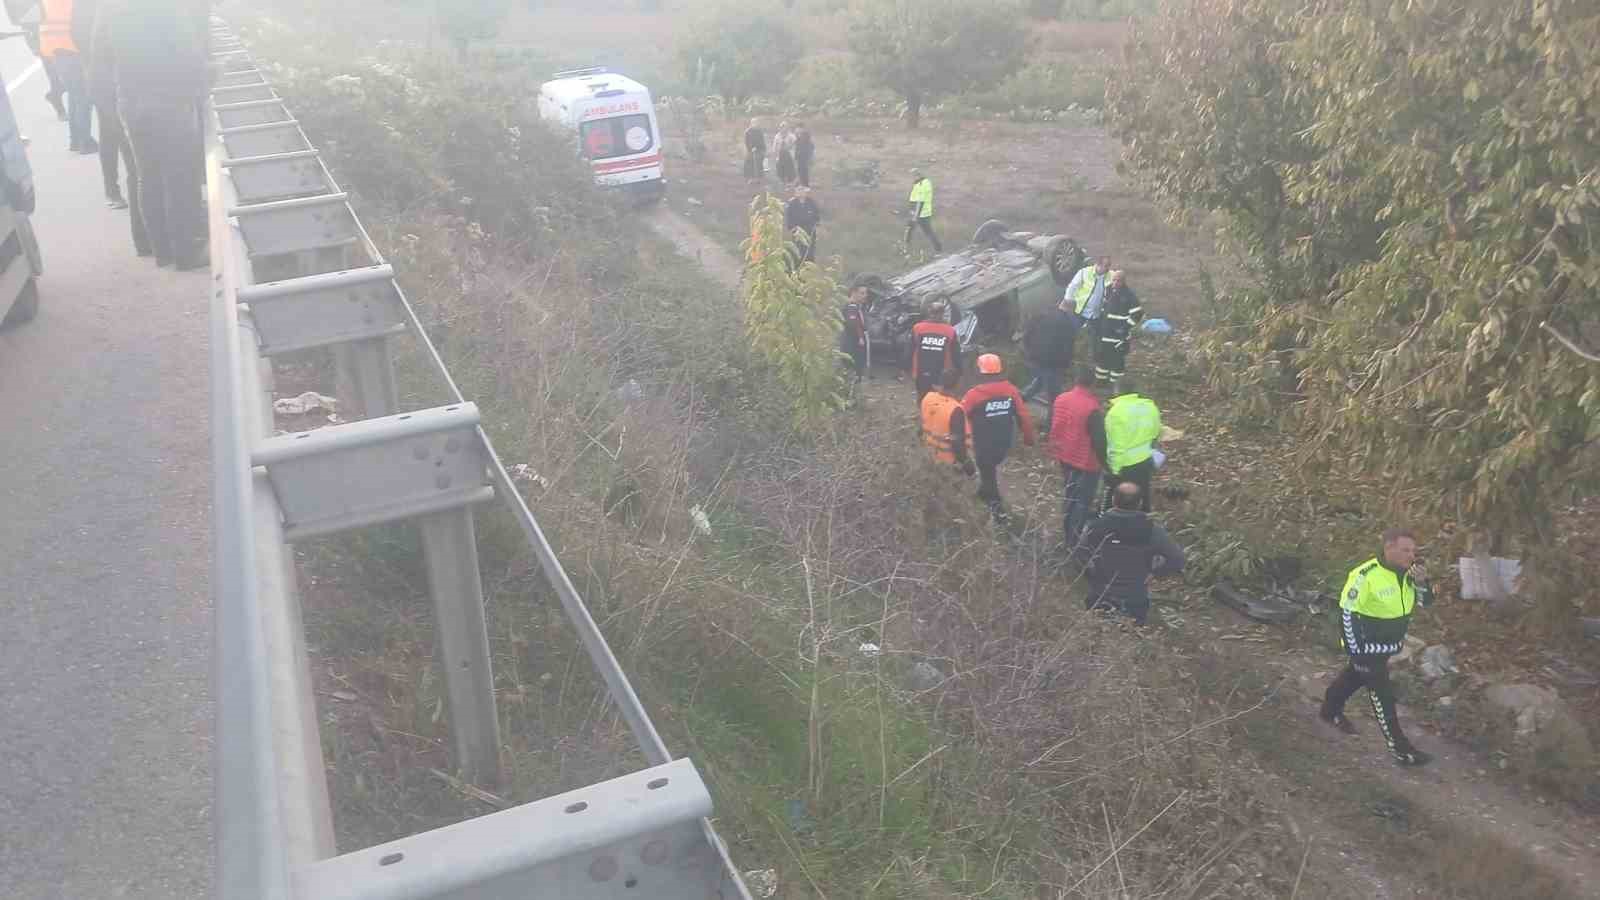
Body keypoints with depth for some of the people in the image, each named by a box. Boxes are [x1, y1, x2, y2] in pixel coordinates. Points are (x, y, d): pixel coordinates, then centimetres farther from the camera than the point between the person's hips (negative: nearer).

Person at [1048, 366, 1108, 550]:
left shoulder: (1060, 400, -5)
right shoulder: (1093, 409, -27)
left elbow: (1053, 428, 8)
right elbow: (1099, 440, -21)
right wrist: (1106, 463, -7)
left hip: (1065, 458, 7)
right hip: (1086, 462, -7)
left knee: (1069, 497, 23)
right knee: (1083, 503, 8)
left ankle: (1067, 538, 37)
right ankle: (1075, 543, 15)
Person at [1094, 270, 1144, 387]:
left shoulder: (1129, 295, -18)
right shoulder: (1108, 290, 2)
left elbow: (1138, 314, -15)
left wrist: (1126, 327, -15)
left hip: (1119, 336, -7)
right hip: (1104, 333, 7)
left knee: (1117, 360, 2)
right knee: (1101, 356, 17)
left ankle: (1115, 384, 16)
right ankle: (1101, 380, 34)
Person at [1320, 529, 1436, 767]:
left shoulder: (1408, 572, -8)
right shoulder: (1366, 576, -29)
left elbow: (1427, 601, 1)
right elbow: (1347, 612, -22)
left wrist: (1421, 583, -21)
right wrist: (1356, 651, -19)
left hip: (1390, 644, 7)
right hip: (1369, 647, -7)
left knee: (1355, 677, 27)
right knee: (1383, 698, 2)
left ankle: (1331, 709, 50)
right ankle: (1402, 751, 13)